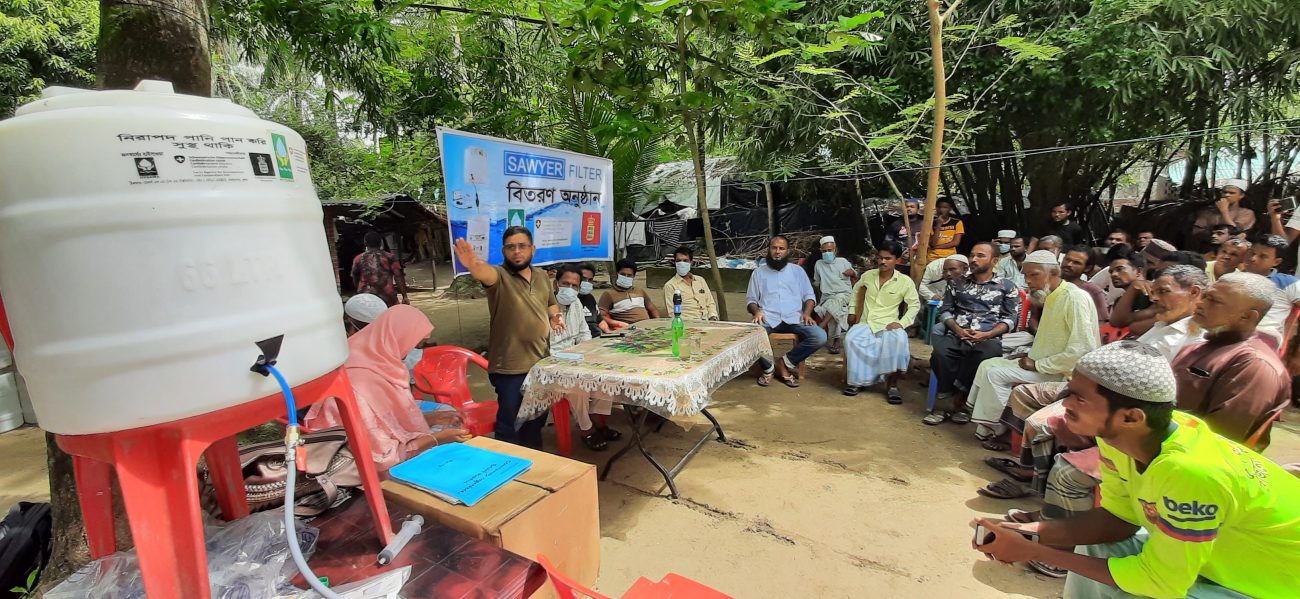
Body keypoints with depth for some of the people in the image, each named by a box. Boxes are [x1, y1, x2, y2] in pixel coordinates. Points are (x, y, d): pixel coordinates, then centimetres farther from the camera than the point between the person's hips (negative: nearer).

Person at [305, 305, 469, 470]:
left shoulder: (376, 363, -5)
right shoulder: (362, 386, -30)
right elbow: (382, 458, -25)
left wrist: (429, 419, -2)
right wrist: (437, 438, -20)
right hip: (370, 468, -8)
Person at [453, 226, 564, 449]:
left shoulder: (542, 276, 6)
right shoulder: (499, 276, -13)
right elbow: (486, 273, -37)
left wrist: (555, 316, 0)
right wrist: (474, 266, -60)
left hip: (541, 362, 6)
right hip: (509, 367, -6)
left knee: (537, 416, 20)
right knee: (509, 421, 4)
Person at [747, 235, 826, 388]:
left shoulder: (797, 271, 17)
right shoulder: (758, 272, 15)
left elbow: (809, 295, 14)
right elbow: (750, 299, 12)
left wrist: (807, 313, -7)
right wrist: (756, 311, -11)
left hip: (794, 318, 1)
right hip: (768, 319, -1)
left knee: (820, 337, -25)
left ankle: (785, 363, -8)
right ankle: (769, 367, -5)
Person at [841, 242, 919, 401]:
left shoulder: (905, 281, -3)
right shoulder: (868, 275, 5)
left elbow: (915, 304, 3)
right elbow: (856, 290, 24)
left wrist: (902, 322, -11)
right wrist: (852, 311, 18)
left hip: (888, 325, -1)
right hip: (865, 323, 2)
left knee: (899, 342, -35)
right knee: (850, 339, -31)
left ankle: (892, 385, -18)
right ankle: (856, 380, -13)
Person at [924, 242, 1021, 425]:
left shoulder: (1007, 287, 15)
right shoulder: (958, 284, 21)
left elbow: (1011, 319, 6)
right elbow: (945, 311, 14)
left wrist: (986, 334, -11)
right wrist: (957, 329, -6)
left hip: (988, 339, -2)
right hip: (956, 336, 2)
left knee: (986, 357, -38)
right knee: (939, 354, -33)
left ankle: (948, 400, -22)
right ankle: (952, 401, -17)